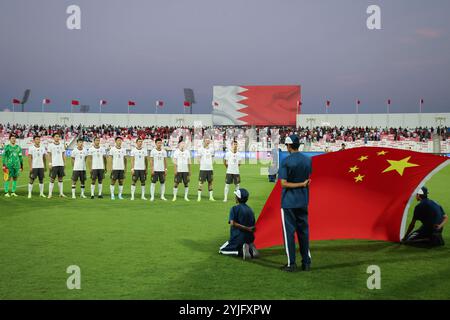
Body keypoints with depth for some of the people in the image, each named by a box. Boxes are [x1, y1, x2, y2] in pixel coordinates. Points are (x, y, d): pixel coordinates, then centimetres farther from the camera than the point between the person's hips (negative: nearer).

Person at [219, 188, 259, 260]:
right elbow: (253, 227, 7)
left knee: (222, 250, 11)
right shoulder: (250, 210, 7)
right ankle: (250, 249, 0)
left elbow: (232, 223, -23)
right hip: (250, 239, 6)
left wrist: (246, 228, -22)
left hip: (237, 238, -6)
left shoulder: (234, 208, -9)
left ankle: (241, 252, -12)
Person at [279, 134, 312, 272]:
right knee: (303, 231, 11)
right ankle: (306, 263, 15)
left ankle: (291, 264, 3)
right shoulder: (308, 160, 4)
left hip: (288, 202, -5)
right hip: (303, 202, 5)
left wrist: (301, 184, -10)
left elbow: (283, 183, -16)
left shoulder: (286, 161, -12)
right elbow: (310, 181, 9)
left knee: (289, 232, 1)